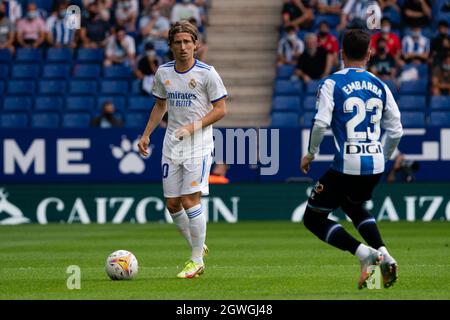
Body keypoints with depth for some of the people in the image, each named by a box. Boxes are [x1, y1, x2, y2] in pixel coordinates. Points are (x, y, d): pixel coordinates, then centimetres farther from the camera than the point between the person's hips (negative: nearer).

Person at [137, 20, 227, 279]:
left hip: (199, 145, -5)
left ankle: (197, 261, -2)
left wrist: (193, 127, -17)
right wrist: (146, 135, 12)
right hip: (172, 145, 5)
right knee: (172, 204, 5)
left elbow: (220, 110, -7)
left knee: (190, 201, -13)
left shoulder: (207, 73, -9)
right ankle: (198, 247, 26)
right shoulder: (163, 73, 6)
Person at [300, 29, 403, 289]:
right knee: (354, 206, 33)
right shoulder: (380, 86, 9)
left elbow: (321, 123, -14)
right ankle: (383, 254, 11)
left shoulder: (332, 83, -4)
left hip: (347, 165, -5)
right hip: (375, 165, 5)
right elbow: (396, 132, 10)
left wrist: (311, 154, 1)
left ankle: (363, 252, -11)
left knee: (313, 218, 9)